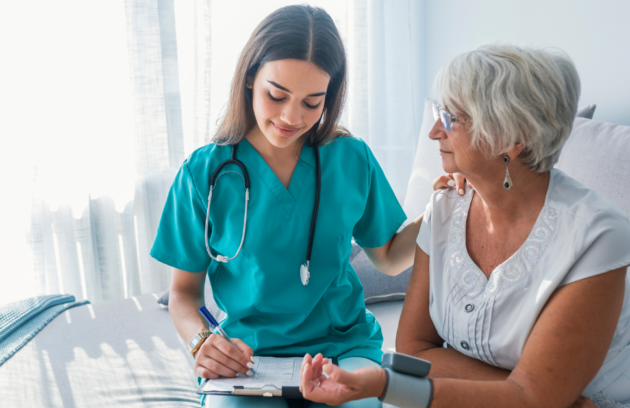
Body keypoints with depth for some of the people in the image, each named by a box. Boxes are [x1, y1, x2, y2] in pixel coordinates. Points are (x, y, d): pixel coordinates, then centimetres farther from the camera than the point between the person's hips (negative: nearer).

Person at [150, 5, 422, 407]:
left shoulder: (352, 159, 1)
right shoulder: (205, 173, -4)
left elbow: (389, 259, 12)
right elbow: (185, 290, 4)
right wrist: (201, 341, -16)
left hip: (344, 346, 1)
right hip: (248, 356, -1)